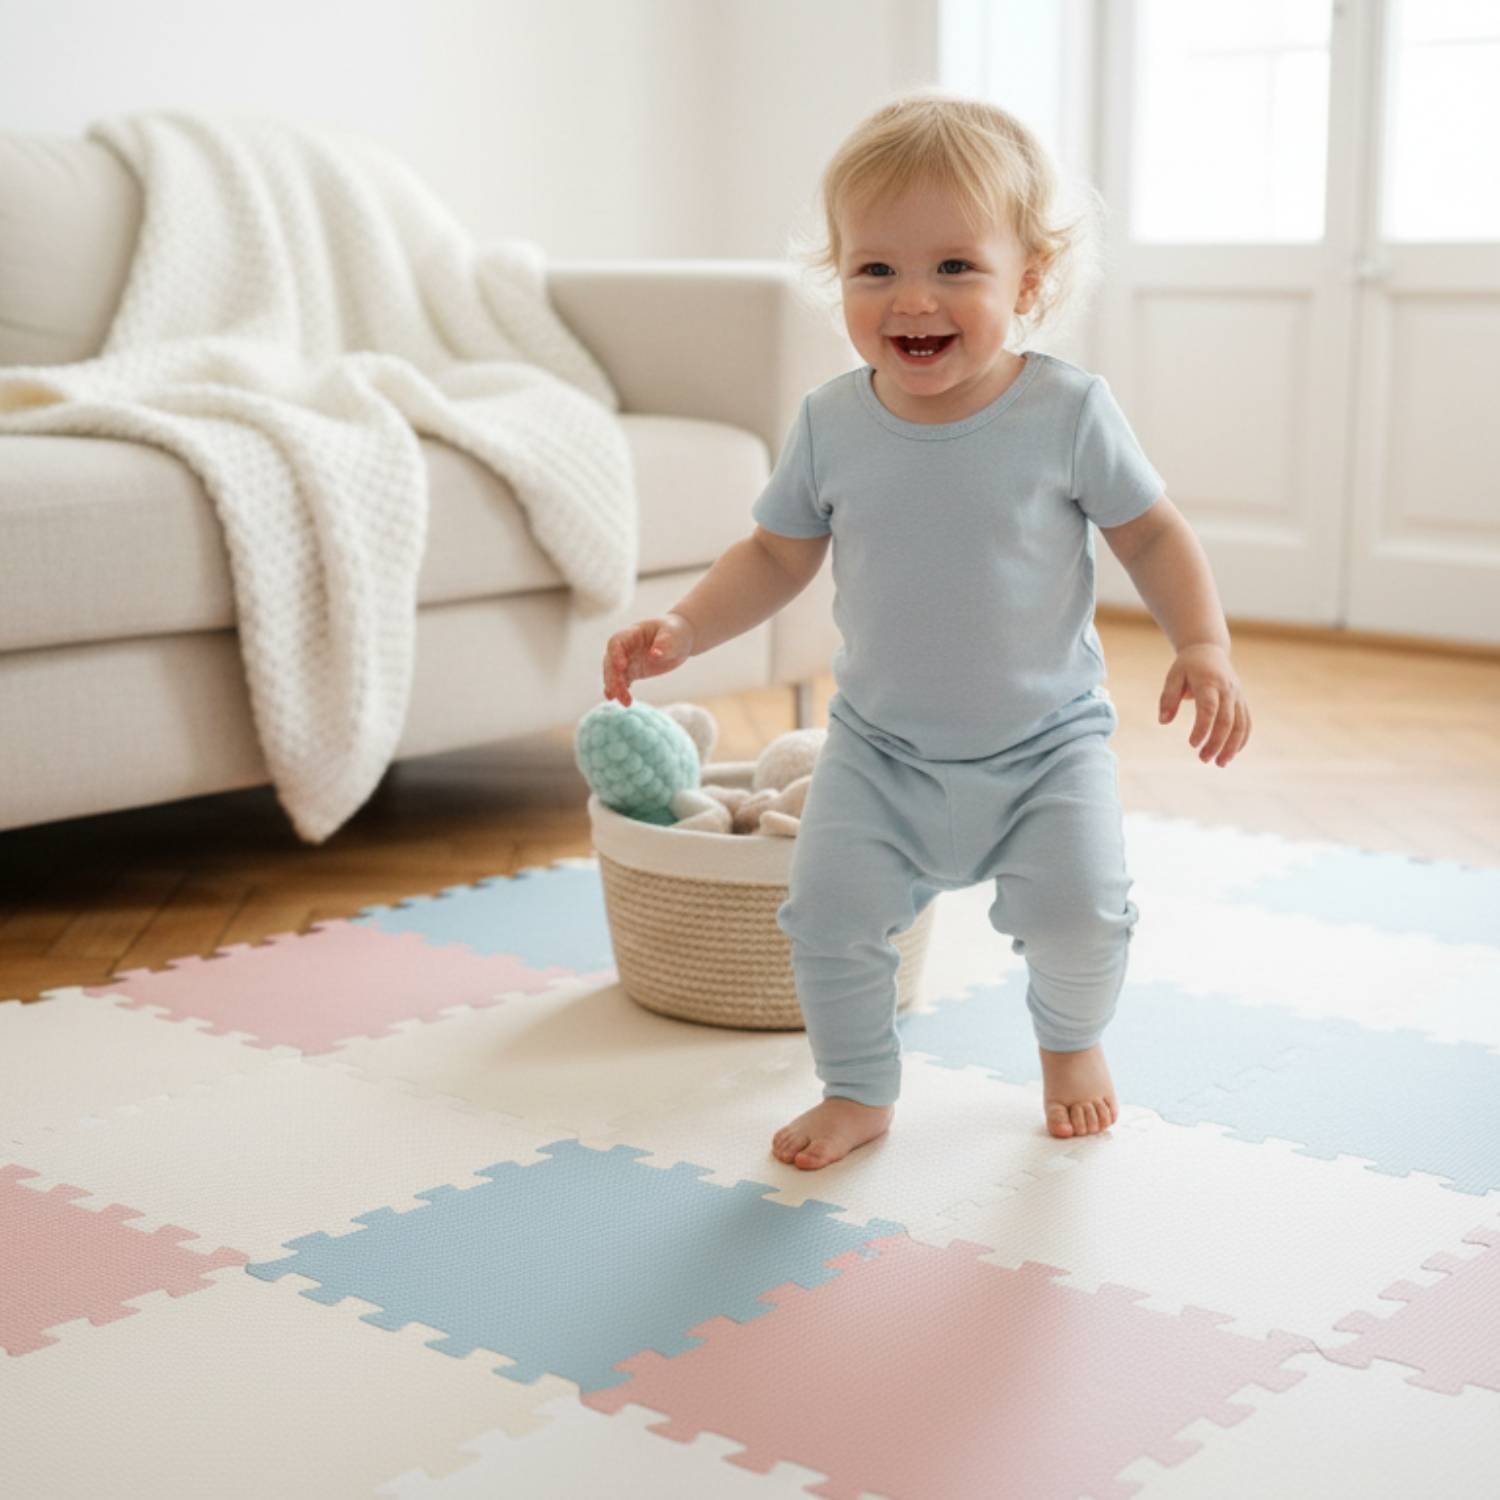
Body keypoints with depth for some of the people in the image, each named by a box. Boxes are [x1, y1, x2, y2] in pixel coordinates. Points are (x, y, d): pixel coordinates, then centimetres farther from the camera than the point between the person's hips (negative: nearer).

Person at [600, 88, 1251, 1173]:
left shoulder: (1069, 411, -13)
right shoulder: (831, 423, -6)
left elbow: (1152, 530, -2)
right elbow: (778, 556, 4)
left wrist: (1204, 647, -15)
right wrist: (684, 629, -10)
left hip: (1046, 740, -2)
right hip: (882, 747, 2)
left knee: (1078, 909, -13)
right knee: (830, 909, -10)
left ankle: (1072, 1042, 23)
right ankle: (860, 1092, 16)